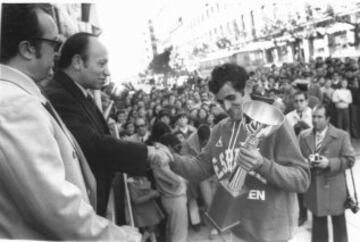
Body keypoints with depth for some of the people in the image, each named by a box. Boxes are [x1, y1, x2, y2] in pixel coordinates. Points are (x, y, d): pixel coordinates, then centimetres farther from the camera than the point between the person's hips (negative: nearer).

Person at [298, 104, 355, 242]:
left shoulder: (342, 136, -8)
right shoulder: (304, 136, 1)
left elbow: (350, 160, -7)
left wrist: (329, 163, -21)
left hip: (334, 187, -2)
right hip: (313, 187, 3)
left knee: (338, 221, 14)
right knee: (318, 221, 19)